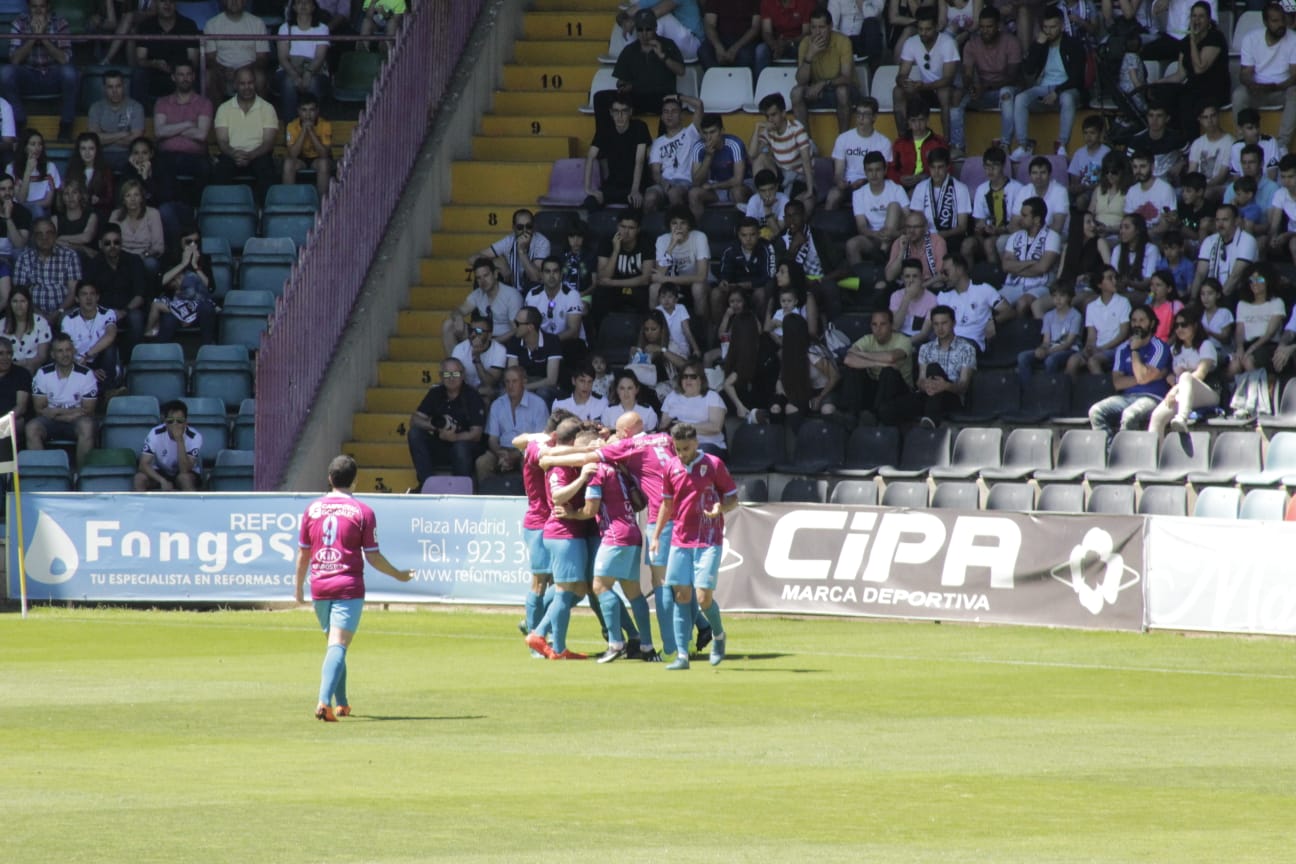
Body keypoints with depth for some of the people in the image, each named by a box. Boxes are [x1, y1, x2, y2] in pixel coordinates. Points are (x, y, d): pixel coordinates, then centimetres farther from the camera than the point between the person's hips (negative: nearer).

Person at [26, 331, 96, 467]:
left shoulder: (86, 375, -5)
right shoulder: (43, 374, 0)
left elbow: (87, 410, -5)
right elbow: (39, 409, -1)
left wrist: (54, 412, -11)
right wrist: (71, 411, -11)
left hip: (76, 420, -1)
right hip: (50, 421, 1)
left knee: (86, 426, -36)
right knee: (31, 428, -29)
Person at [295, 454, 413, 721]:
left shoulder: (312, 509, 6)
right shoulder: (363, 511, -4)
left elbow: (303, 553, 12)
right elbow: (373, 557, -3)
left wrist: (298, 586, 25)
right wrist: (399, 575, 12)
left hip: (319, 588, 4)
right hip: (349, 587, -4)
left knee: (335, 644, 19)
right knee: (338, 645, -10)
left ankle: (341, 704, 24)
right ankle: (325, 702, -27)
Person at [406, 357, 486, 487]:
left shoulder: (472, 397, -9)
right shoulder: (436, 394, 4)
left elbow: (476, 434, -15)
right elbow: (414, 420, -3)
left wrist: (454, 437, -34)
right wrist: (435, 426, -24)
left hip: (464, 443, -4)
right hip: (439, 446, 4)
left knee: (461, 447, -38)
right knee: (414, 433, -20)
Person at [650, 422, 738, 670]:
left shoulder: (713, 464, -5)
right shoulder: (671, 468, 7)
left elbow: (733, 498, 0)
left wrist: (721, 509, -22)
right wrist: (656, 535, 14)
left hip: (709, 541, -4)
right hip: (680, 540, 4)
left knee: (704, 597, -11)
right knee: (681, 596, -2)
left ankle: (719, 635, 20)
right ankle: (682, 655, 1)